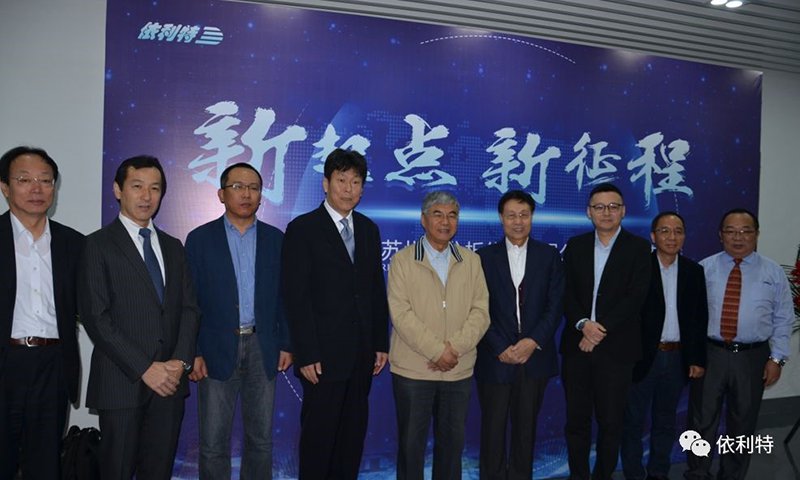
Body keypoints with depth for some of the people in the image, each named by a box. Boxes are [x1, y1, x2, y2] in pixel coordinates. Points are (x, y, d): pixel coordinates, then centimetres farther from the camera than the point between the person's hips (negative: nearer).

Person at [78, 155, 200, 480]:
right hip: (122, 380, -4)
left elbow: (189, 308, 9)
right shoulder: (98, 245, -3)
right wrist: (145, 368, -14)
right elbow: (96, 317, -10)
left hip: (170, 379, 4)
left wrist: (180, 360, -6)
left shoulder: (172, 246, 13)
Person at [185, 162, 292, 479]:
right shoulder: (200, 238, 0)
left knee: (261, 438, 11)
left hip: (263, 348, 2)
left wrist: (286, 344, 3)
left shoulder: (275, 239, 5)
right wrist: (193, 353, -6)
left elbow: (283, 296, 7)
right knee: (213, 441, 6)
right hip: (217, 349, -2)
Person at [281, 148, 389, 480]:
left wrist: (381, 344, 8)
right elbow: (295, 297, -11)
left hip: (362, 354, 5)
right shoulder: (302, 229, -7)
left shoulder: (369, 229, 11)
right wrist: (306, 355, -14)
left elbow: (377, 290, 12)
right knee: (318, 434, 6)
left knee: (353, 433, 14)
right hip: (324, 354, -5)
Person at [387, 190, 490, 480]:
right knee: (411, 442, 9)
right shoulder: (402, 260, -2)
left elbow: (480, 311, 0)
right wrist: (437, 350, -17)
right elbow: (401, 314, -10)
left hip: (459, 369, 3)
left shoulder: (471, 261, 6)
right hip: (412, 369, -2)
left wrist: (455, 348, -15)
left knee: (453, 440, 13)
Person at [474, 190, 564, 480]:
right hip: (495, 358, -1)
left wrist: (533, 342, -11)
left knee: (526, 427, 11)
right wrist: (501, 348, -11)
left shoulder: (549, 256, 6)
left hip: (534, 356, 1)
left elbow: (555, 306, 1)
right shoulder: (484, 257, 2)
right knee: (493, 428, 6)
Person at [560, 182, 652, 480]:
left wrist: (601, 330, -15)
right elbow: (566, 292, 3)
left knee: (611, 421, 7)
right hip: (576, 346, 2)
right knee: (576, 419, 9)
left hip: (616, 348, -2)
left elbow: (636, 296, -9)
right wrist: (583, 324, -14)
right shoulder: (575, 246, 9)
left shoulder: (638, 247, 0)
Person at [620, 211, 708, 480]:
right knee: (633, 421, 7)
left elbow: (700, 319, 6)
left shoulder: (694, 271, 5)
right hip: (641, 357, -4)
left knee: (666, 422, 17)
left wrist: (698, 359, 2)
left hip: (678, 358, 4)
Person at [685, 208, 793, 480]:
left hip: (752, 357, 1)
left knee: (742, 424, 14)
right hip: (709, 354, -1)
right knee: (703, 420, 6)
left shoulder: (773, 272, 2)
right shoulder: (704, 269, 1)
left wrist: (777, 358, -3)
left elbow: (783, 319, 3)